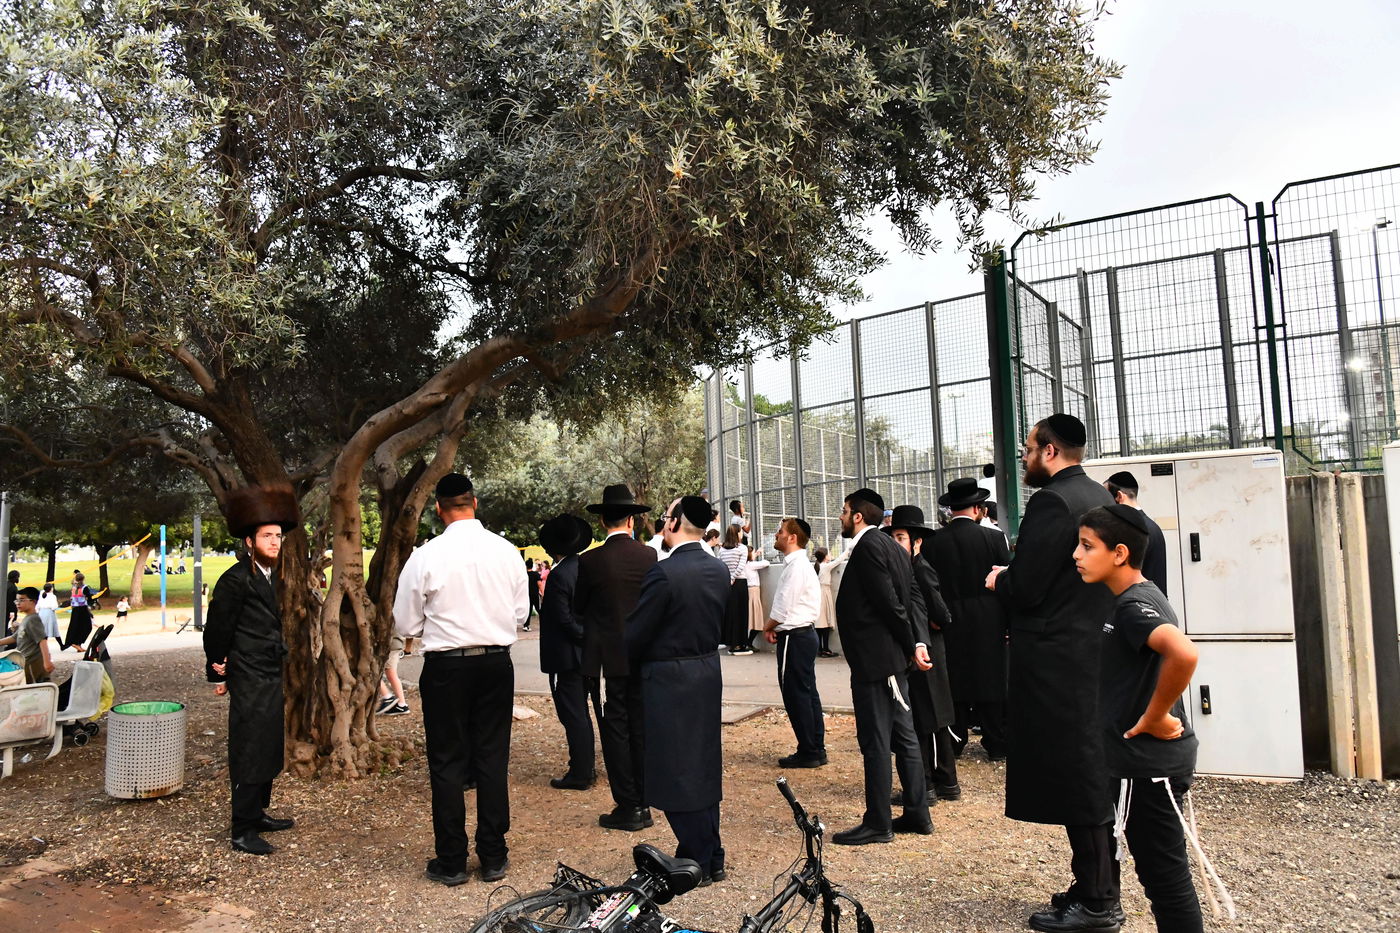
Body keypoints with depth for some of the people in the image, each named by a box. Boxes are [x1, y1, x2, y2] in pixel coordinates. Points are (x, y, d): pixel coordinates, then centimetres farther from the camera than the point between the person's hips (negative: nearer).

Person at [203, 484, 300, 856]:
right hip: (249, 681, -9)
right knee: (249, 754, -4)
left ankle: (258, 814, 28)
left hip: (272, 677, 9)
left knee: (270, 750, 16)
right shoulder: (236, 579, -14)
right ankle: (243, 831, 4)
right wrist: (218, 675, -4)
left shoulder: (271, 576, 12)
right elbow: (217, 629, -10)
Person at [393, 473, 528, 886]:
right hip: (497, 662, 3)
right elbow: (521, 612, 7)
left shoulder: (425, 557, -12)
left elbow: (406, 625, -4)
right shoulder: (507, 551, -4)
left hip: (446, 666, -3)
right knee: (493, 759, 11)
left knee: (448, 763, 8)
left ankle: (451, 862, 16)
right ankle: (494, 857, 20)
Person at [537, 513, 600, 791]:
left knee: (574, 716, 1)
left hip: (568, 655, -8)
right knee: (581, 713, 18)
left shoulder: (559, 575, -19)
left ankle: (580, 773, 9)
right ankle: (585, 768, 26)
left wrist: (590, 638, -10)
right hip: (591, 654, 8)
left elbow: (564, 620, -19)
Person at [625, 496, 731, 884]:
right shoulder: (719, 571, 3)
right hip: (708, 672, 8)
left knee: (675, 772, 3)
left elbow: (634, 634, -13)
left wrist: (630, 659, 6)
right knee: (705, 766, 17)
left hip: (669, 680, -8)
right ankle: (713, 859, 27)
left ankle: (695, 863, 11)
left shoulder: (664, 573, -20)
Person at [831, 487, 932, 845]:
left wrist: (911, 646, -10)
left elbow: (889, 601, -19)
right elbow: (909, 598, 12)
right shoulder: (893, 547, 16)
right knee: (903, 737, 14)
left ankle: (877, 823, 5)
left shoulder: (869, 546, -14)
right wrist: (916, 642, 4)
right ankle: (917, 814, 22)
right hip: (893, 658, 10)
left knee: (875, 742, -3)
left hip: (873, 658, -10)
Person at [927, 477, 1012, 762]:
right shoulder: (994, 537, -6)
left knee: (954, 682, 9)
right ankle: (996, 744, 13)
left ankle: (955, 741, 15)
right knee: (991, 681, 7)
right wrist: (1010, 622, 5)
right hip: (988, 623, -1)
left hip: (949, 625, 1)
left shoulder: (932, 543, -3)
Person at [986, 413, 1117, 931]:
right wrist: (1017, 575, 16)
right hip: (1097, 652, 10)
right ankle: (1098, 887, 28)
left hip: (1058, 664, -10)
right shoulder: (1100, 497, 12)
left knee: (1074, 782, -1)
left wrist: (999, 579, 0)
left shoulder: (1051, 501, -17)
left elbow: (1026, 589, -20)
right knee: (1093, 776, 16)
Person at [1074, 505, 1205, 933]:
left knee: (1164, 874, 0)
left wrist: (1155, 717, -25)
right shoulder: (1137, 598, 11)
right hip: (1148, 758, 10)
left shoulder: (1134, 605, -19)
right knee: (1164, 871, 19)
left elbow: (1183, 654, -37)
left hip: (1149, 763, -10)